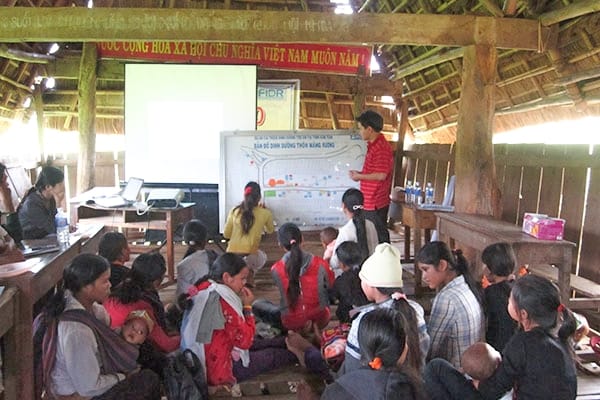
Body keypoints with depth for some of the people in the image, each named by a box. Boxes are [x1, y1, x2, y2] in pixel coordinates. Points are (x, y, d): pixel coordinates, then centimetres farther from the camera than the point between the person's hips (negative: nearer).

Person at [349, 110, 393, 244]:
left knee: (379, 236, -1)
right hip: (369, 201, 10)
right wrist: (360, 174, 7)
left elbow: (381, 175, -25)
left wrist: (360, 176, -14)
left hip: (376, 203, -10)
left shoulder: (381, 147, -19)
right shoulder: (373, 145, 13)